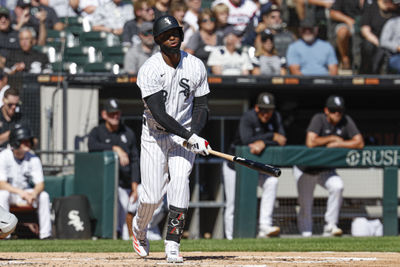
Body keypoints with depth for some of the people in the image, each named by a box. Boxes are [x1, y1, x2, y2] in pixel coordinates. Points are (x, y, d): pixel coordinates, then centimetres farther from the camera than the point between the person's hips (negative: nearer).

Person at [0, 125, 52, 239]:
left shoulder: (33, 159, -8)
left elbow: (40, 184, -13)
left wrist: (34, 193, -38)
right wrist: (20, 192, -42)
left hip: (25, 192, 3)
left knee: (44, 195, -22)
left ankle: (45, 234, -21)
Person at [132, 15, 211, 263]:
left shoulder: (196, 67, -4)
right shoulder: (149, 70, -16)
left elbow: (201, 106, 2)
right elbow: (158, 112, -23)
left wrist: (193, 134, -17)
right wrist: (190, 138, -30)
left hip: (185, 134, 2)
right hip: (154, 135, -2)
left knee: (180, 185, -17)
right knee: (153, 196, -4)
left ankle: (173, 247, -12)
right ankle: (139, 227, 30)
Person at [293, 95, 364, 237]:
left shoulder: (346, 121, -10)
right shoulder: (319, 119, -21)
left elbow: (360, 143, -17)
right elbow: (310, 142, -35)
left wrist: (336, 144, -25)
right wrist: (332, 138, -24)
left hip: (326, 170, 3)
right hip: (305, 169, -3)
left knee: (337, 186, -26)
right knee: (305, 205, -1)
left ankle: (330, 225, -16)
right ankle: (306, 234, 20)